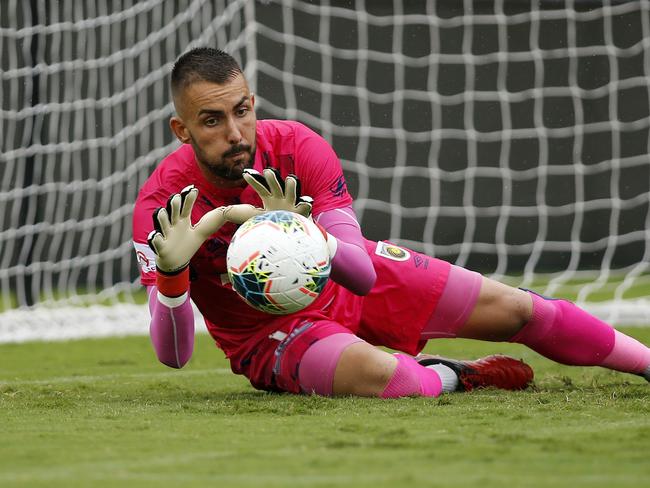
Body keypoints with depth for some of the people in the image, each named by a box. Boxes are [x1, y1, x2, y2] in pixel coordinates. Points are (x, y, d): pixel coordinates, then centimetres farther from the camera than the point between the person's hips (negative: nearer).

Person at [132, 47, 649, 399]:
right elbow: (173, 354, -31)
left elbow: (363, 276, -26)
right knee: (389, 378, -34)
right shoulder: (161, 206, -28)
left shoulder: (298, 147, -23)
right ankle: (456, 375, 1)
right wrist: (172, 273, -51)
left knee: (520, 310, 1)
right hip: (271, 333, -3)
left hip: (341, 282, 3)